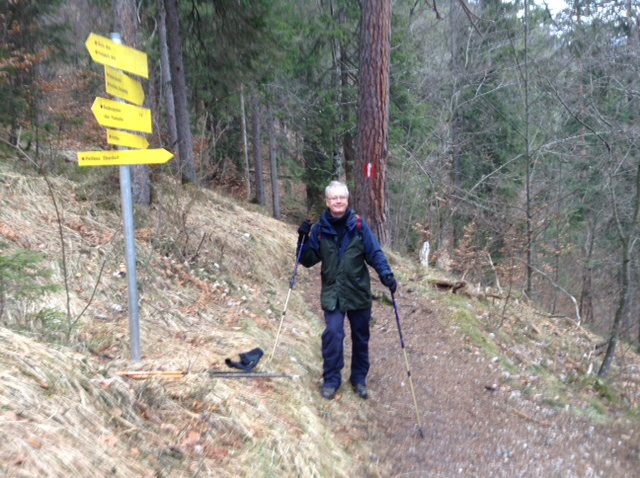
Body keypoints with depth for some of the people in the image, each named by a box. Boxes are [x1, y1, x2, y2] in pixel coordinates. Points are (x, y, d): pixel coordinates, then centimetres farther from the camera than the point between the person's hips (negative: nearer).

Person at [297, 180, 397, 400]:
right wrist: (303, 240, -15)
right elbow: (309, 260, 2)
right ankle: (331, 379, 6)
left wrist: (386, 274, -24)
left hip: (358, 291, 1)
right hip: (332, 292, 0)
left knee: (361, 337, 12)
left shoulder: (358, 225, -6)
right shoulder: (320, 228, -2)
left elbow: (375, 252, -8)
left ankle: (359, 378, 32)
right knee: (333, 333, -13)